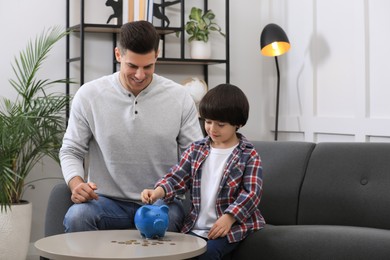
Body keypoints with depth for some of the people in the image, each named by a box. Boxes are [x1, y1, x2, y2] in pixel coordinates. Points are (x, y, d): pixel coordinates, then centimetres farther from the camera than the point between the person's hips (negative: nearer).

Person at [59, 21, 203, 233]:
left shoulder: (180, 98, 0)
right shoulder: (88, 95, -1)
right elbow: (71, 151, 6)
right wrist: (77, 183, -15)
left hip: (162, 202, 0)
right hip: (107, 200, 1)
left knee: (165, 222, -35)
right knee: (76, 216, -32)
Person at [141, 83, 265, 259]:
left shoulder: (248, 155, -4)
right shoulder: (196, 150, 9)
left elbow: (251, 192, -11)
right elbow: (177, 177, 1)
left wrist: (228, 218, -24)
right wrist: (158, 191, -20)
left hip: (231, 226, -4)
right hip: (197, 226, 4)